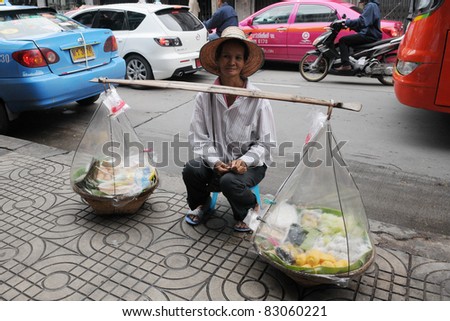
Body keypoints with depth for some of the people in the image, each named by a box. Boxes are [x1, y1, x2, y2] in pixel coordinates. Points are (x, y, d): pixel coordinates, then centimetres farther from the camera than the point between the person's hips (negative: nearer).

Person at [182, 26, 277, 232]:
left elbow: (265, 143, -7)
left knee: (230, 181, -32)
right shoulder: (205, 97, -5)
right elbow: (198, 138, -4)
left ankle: (250, 211, 4)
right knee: (191, 170, -26)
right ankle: (201, 203, 10)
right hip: (217, 160, 3)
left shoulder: (257, 99, -11)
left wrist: (244, 161, -22)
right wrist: (214, 162, -19)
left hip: (250, 164, -2)